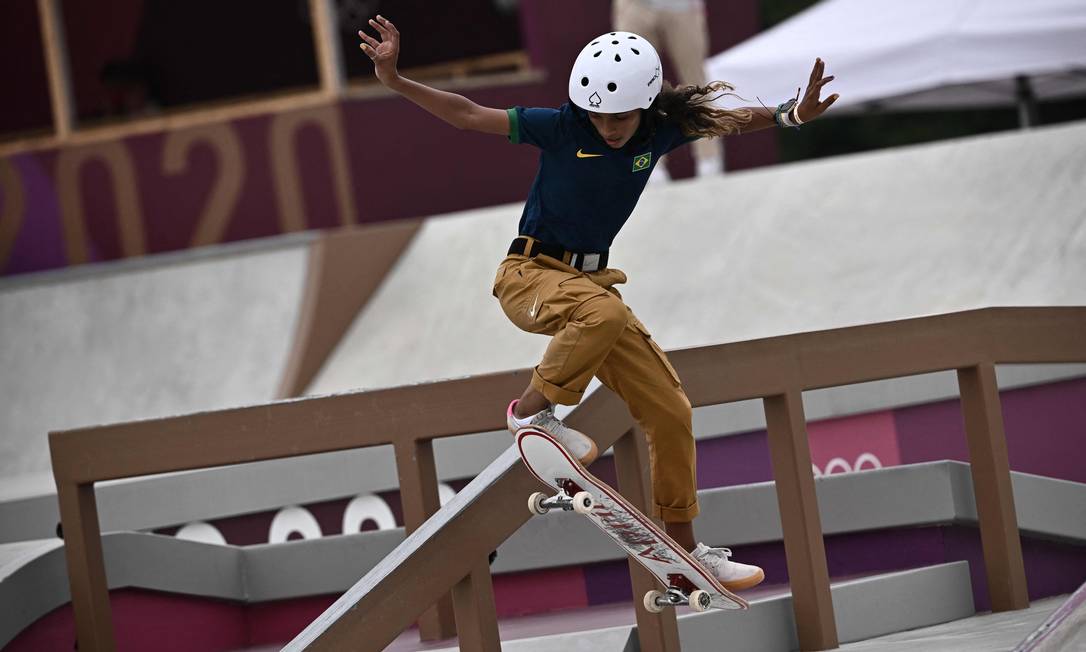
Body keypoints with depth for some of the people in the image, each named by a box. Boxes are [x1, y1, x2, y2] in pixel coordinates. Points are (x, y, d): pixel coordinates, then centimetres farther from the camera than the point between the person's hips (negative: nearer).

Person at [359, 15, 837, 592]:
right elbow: (469, 115, -11)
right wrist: (394, 80, -20)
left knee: (670, 412, 1)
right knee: (605, 311, -41)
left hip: (591, 280, 6)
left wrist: (790, 114, -5)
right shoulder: (561, 128, -13)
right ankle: (533, 410, -21)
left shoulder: (658, 134, -1)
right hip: (530, 274, -6)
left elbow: (728, 121, 11)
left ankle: (682, 551, 12)